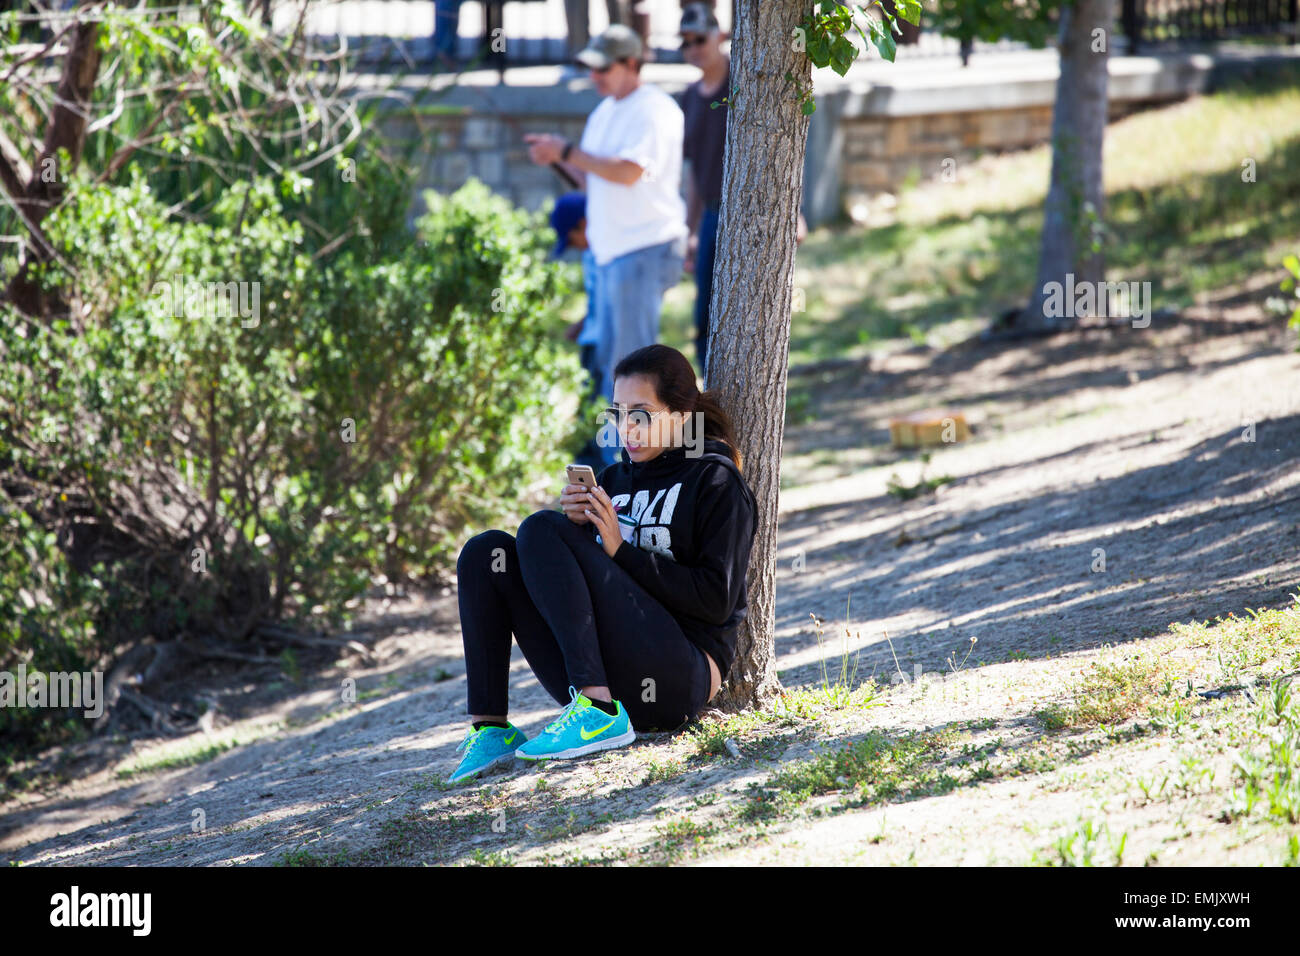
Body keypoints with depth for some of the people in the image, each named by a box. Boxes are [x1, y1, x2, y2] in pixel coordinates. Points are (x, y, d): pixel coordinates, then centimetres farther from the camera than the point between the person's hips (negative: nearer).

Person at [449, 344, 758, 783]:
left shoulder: (716, 480, 4)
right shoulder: (614, 479, 23)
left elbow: (717, 601, -8)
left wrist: (622, 552, -13)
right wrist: (576, 526, -3)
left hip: (679, 676, -7)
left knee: (540, 530, -19)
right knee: (487, 551, -4)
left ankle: (599, 712, -30)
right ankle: (490, 727, -16)